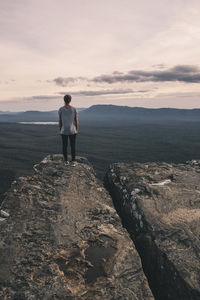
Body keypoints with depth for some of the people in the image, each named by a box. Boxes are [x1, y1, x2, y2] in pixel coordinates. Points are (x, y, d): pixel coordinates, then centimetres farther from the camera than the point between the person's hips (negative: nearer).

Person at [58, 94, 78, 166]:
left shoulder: (60, 109, -7)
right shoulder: (74, 109, -6)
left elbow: (60, 121, -4)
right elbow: (76, 120, -3)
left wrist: (60, 130, 7)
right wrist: (76, 130, 8)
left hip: (64, 131, 0)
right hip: (72, 131, 0)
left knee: (64, 146, 12)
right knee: (73, 146, 7)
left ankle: (66, 161, 18)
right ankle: (73, 162, 7)